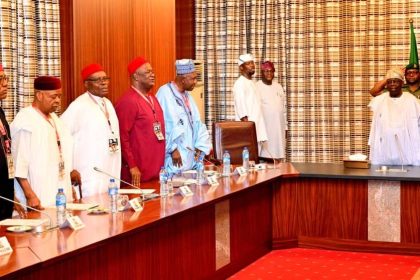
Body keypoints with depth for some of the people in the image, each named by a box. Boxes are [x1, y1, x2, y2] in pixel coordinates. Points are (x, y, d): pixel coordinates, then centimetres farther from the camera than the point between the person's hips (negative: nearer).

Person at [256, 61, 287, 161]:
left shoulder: (278, 86, 13)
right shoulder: (257, 87, -5)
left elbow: (284, 107, 16)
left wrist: (285, 126, 13)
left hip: (279, 127, 5)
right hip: (264, 127, -5)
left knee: (278, 154, 3)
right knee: (265, 154, -8)